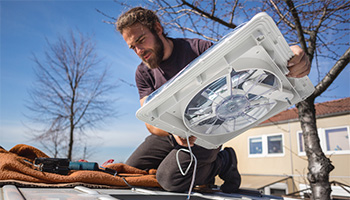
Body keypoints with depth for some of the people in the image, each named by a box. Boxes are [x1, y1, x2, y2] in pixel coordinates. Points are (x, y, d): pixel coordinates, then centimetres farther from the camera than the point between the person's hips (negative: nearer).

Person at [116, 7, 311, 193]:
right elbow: (150, 121, -14)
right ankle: (201, 169, 14)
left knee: (169, 178, -25)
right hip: (168, 133, 6)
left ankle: (223, 162, 4)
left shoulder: (197, 49, -16)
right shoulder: (143, 73, -5)